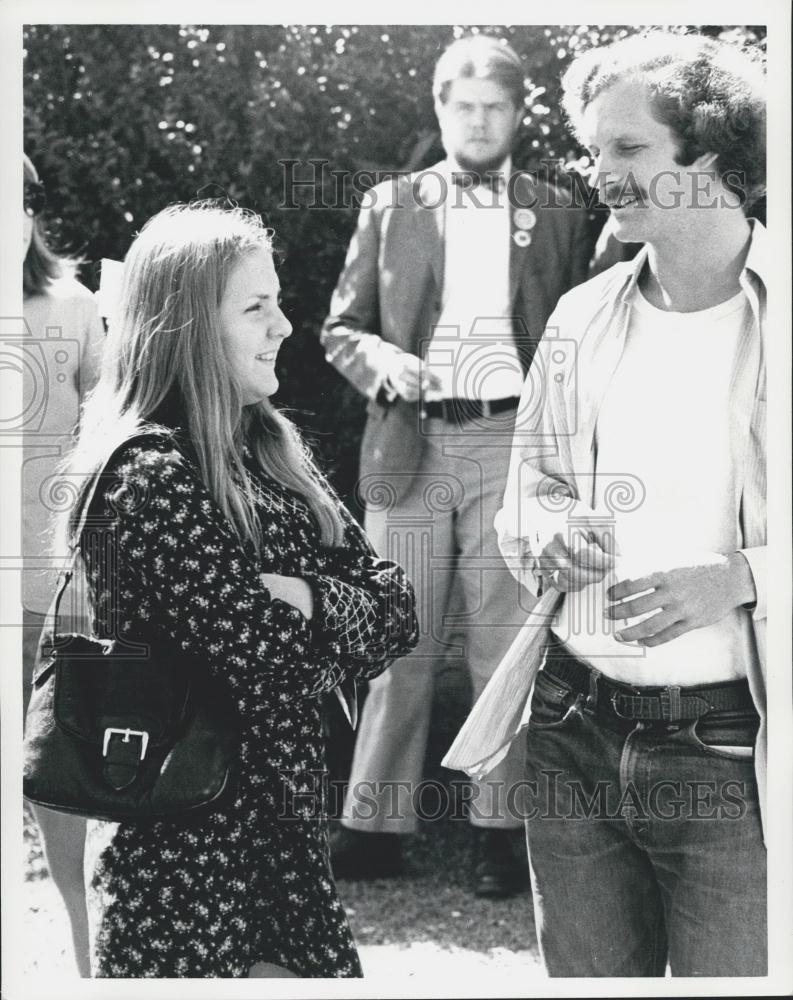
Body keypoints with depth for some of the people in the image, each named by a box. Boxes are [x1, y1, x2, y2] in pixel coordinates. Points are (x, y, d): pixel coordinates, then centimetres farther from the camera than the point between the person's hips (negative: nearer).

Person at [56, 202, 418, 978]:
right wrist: (338, 624, -4)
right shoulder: (151, 476, -18)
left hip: (280, 820, 7)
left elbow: (394, 608, 2)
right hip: (186, 849, -7)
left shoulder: (269, 450, 7)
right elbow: (268, 671, -22)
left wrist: (306, 599, -15)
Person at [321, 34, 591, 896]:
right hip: (411, 445, 0)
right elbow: (340, 329, 12)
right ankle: (376, 825, 8)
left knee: (504, 647, 1)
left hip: (510, 445, 0)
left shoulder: (556, 216, 12)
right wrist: (382, 360, -10)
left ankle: (497, 831, 9)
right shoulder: (389, 208, 12)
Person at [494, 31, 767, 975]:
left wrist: (743, 576, -22)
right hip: (574, 736, 5)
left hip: (727, 755, -4)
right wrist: (548, 535, -3)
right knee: (583, 973, 15)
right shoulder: (580, 317, 9)